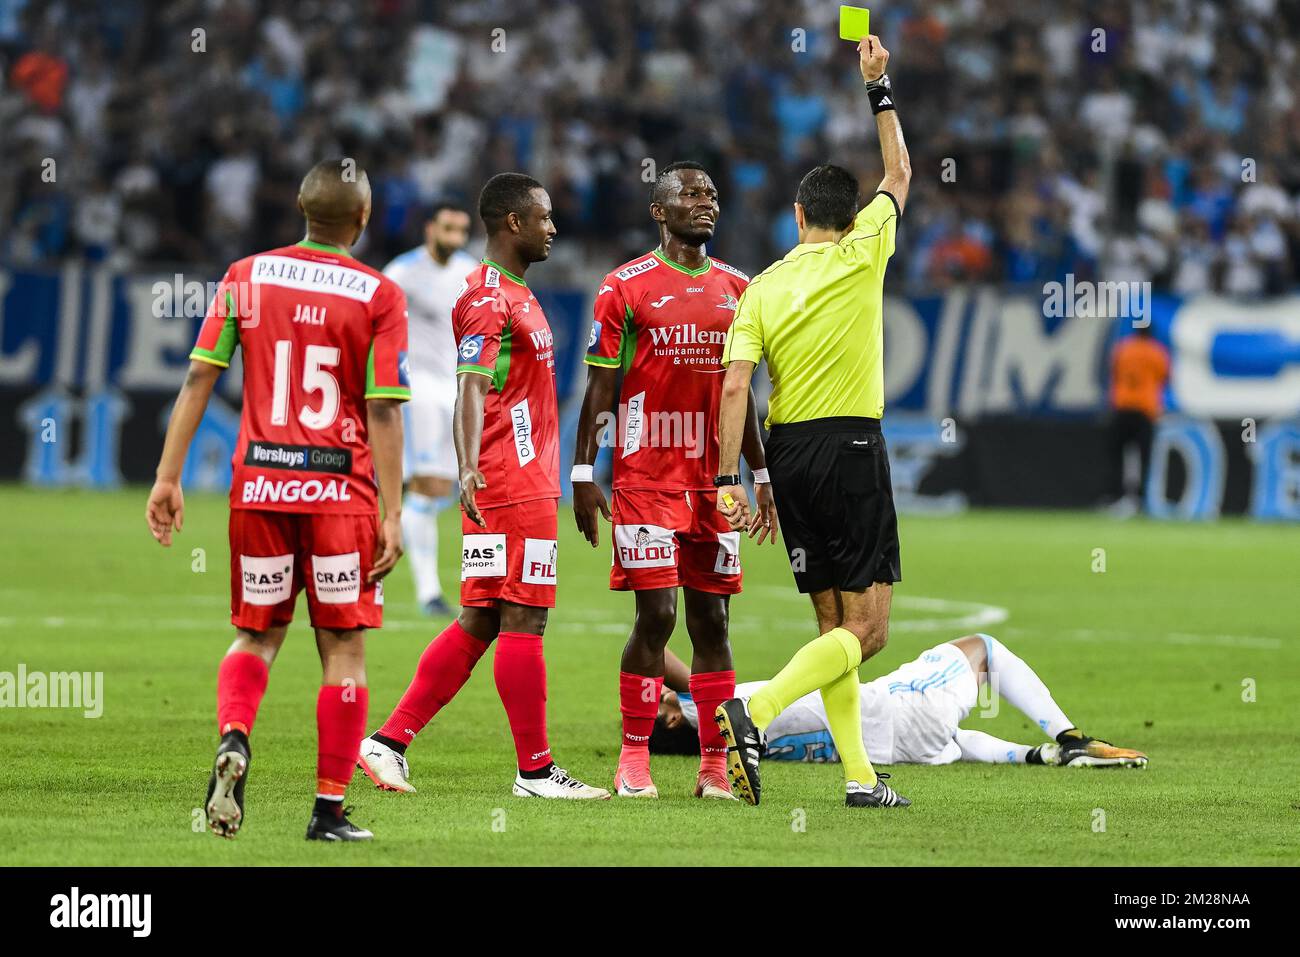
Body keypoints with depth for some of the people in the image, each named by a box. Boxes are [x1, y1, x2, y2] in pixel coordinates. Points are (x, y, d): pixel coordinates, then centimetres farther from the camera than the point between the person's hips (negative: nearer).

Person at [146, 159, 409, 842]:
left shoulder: (246, 278, 4)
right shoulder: (379, 296, -4)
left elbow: (199, 379, 1)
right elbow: (383, 412, -7)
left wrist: (168, 476, 5)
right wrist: (392, 514, -5)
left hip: (258, 486, 3)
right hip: (340, 493, -2)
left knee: (256, 633, 16)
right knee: (344, 648, 6)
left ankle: (233, 737, -13)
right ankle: (330, 809, 5)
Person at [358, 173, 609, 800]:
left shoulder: (514, 293, 19)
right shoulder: (489, 298, -13)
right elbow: (471, 392, -24)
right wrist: (469, 470, -38)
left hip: (525, 483, 10)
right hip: (514, 488, -10)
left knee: (480, 622, 9)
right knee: (523, 619, -6)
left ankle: (389, 742, 9)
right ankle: (535, 770, -3)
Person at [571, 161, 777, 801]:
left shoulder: (736, 288, 12)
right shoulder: (626, 287, -2)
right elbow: (599, 389, -2)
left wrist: (761, 476, 16)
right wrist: (582, 473, -7)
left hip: (714, 480, 4)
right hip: (646, 478, -4)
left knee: (711, 620, 4)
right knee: (655, 614, -9)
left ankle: (715, 766, 6)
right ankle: (634, 760, 0)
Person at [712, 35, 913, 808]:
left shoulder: (762, 289, 5)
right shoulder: (861, 256, -2)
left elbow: (735, 384, -6)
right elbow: (899, 175, 13)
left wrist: (728, 478, -5)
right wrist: (880, 89, 22)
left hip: (788, 453, 5)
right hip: (851, 447, -5)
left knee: (834, 623, 11)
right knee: (867, 629, -6)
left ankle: (860, 775, 7)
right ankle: (756, 713, -27)